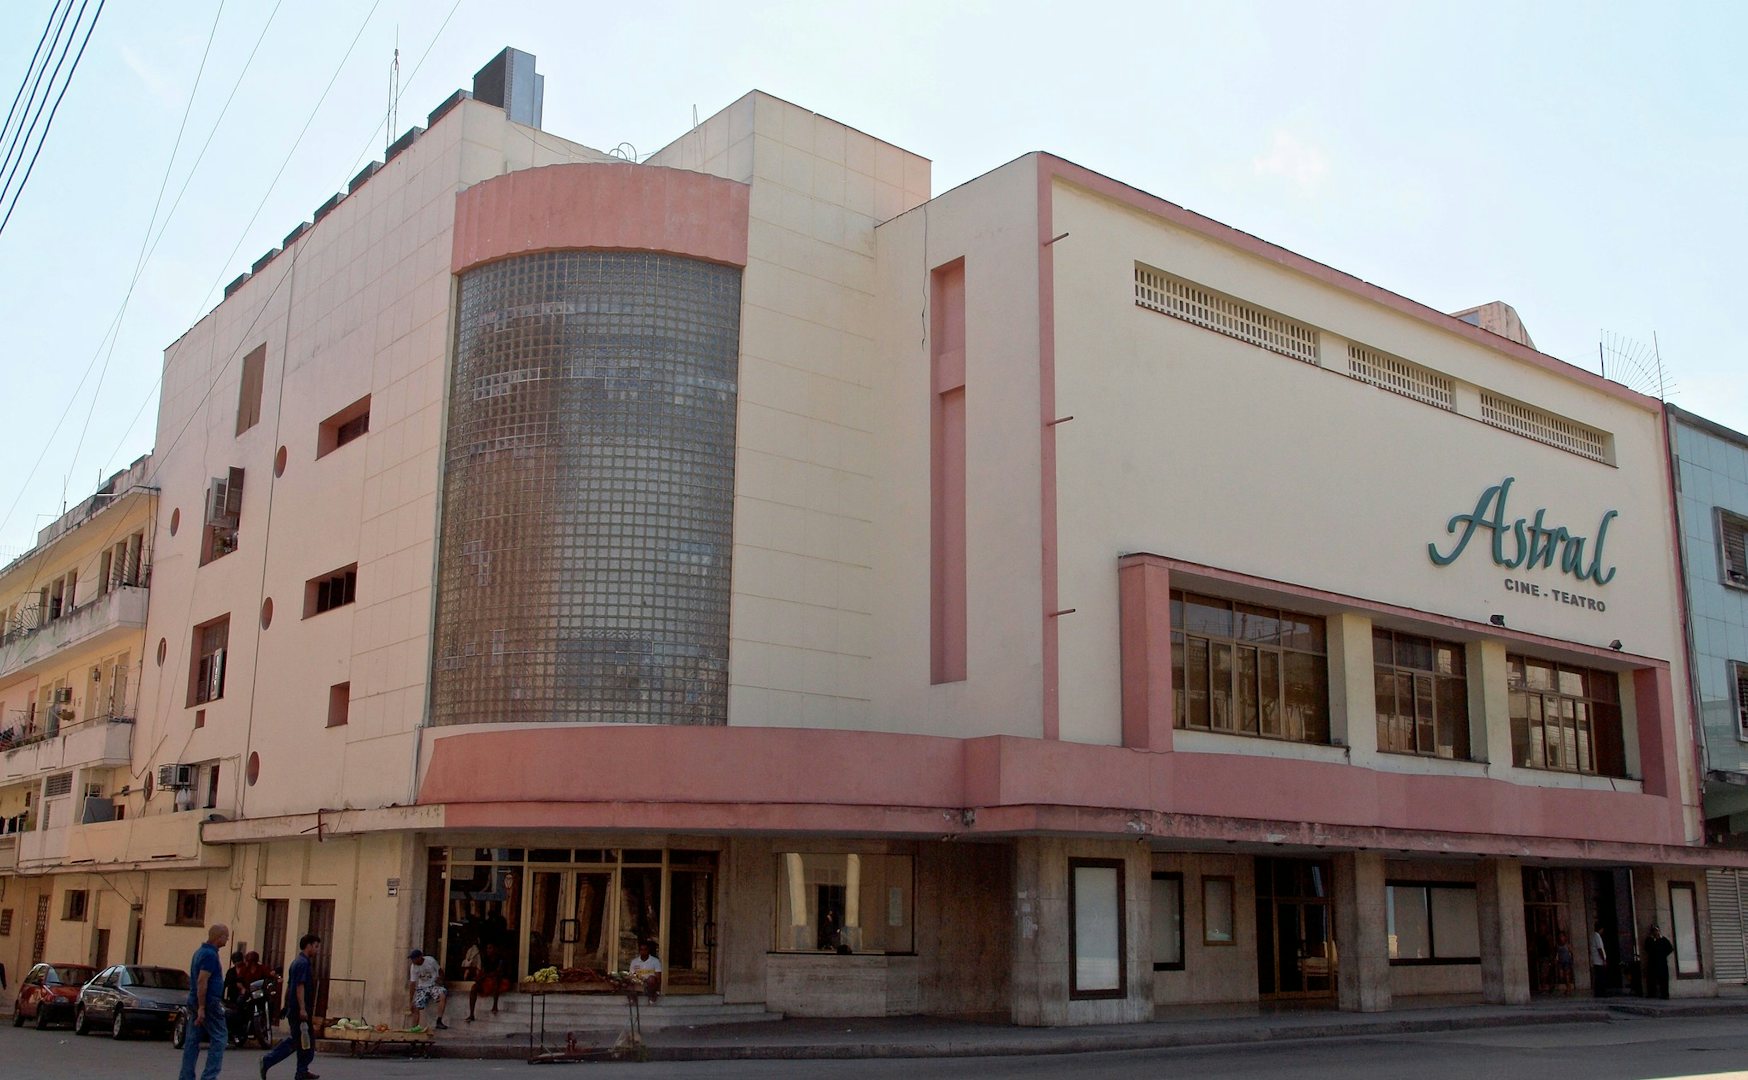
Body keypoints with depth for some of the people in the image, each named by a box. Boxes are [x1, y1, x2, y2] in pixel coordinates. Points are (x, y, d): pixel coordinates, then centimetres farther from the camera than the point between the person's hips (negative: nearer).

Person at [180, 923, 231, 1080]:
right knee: (218, 1039, -3)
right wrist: (201, 1008, -23)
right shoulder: (210, 954, -16)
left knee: (192, 1041, 8)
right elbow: (202, 981, -23)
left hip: (195, 1002, 10)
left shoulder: (200, 952, 15)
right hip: (209, 1002, -10)